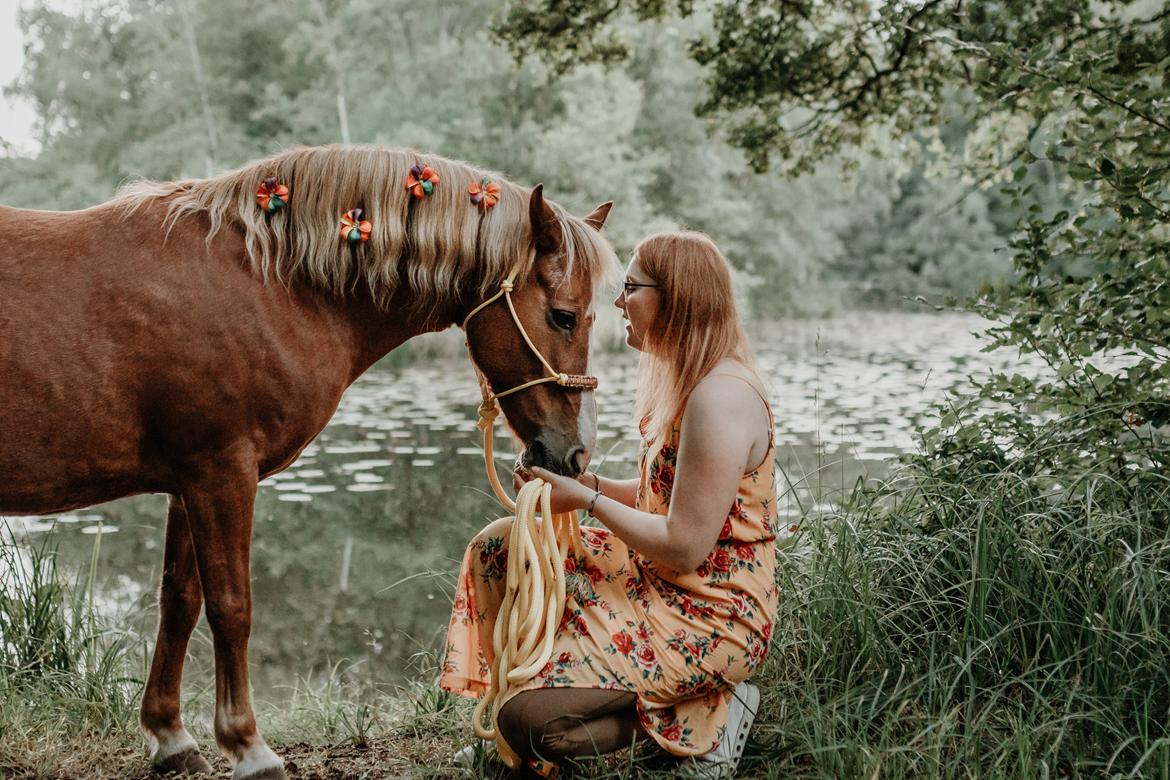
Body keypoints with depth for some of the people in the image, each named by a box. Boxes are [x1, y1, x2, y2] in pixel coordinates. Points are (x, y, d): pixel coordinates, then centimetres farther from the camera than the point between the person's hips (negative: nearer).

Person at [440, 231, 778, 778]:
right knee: (498, 548, 9)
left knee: (527, 721, -18)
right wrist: (589, 481, 1)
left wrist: (588, 500, -15)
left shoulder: (721, 397, -24)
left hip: (710, 616, -10)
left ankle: (706, 715, -3)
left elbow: (685, 547, -25)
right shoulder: (686, 380, 9)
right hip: (658, 581, 10)